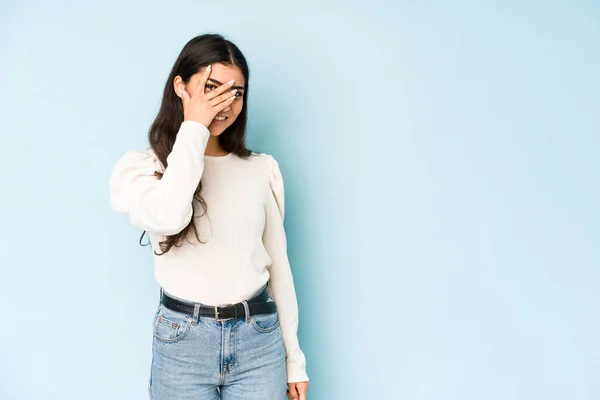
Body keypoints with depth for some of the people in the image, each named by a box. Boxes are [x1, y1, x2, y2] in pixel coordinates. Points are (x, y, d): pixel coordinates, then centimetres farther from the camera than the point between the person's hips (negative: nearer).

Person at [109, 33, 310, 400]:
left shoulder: (263, 168, 3)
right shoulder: (141, 166, -3)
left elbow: (278, 263, 7)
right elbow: (167, 217, -27)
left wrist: (294, 358, 9)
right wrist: (193, 129, -14)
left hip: (259, 339, 2)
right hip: (183, 341, -1)